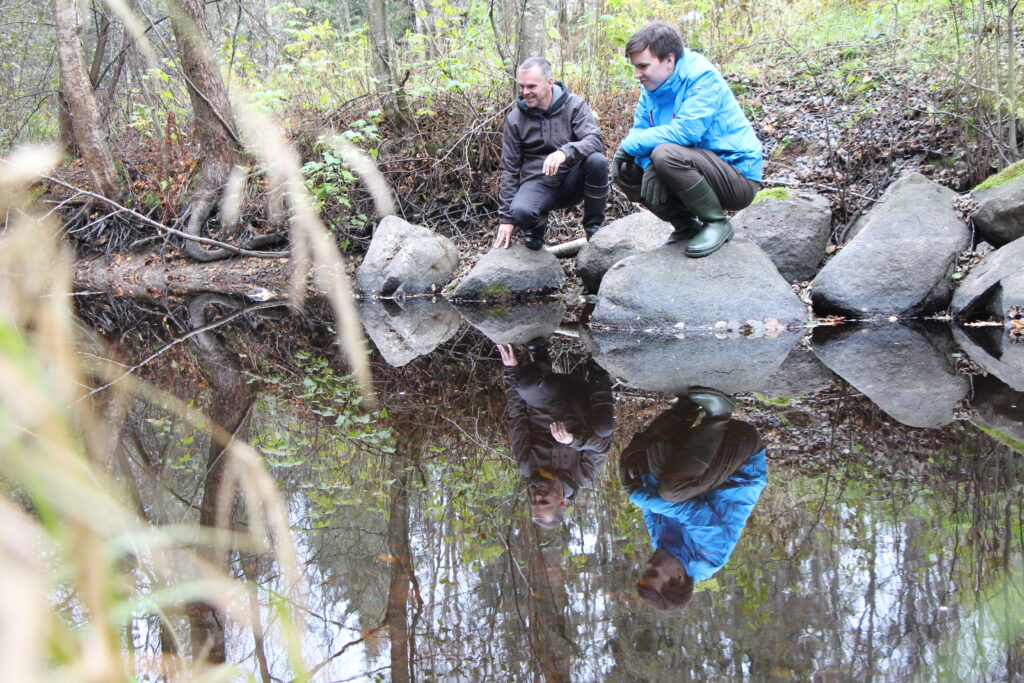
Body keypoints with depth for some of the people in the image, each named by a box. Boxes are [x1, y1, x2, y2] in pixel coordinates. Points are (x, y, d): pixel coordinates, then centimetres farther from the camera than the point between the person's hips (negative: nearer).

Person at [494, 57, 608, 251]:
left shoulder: (574, 105, -4)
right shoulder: (516, 118, 0)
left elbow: (595, 140, -18)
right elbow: (508, 169, 3)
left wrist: (565, 152, -40)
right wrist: (505, 218, -1)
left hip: (572, 182, 0)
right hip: (538, 182, 0)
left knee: (597, 160, -31)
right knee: (521, 212, -35)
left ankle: (594, 226, -9)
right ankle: (537, 225, 5)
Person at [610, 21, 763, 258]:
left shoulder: (703, 78, -19)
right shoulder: (653, 87, 4)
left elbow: (686, 131, -30)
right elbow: (639, 130, 2)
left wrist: (631, 145, -20)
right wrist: (650, 167, -21)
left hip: (739, 177, -8)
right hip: (700, 168, 8)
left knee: (666, 154, -32)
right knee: (626, 171, 2)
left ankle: (717, 223, -13)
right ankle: (687, 226, 9)